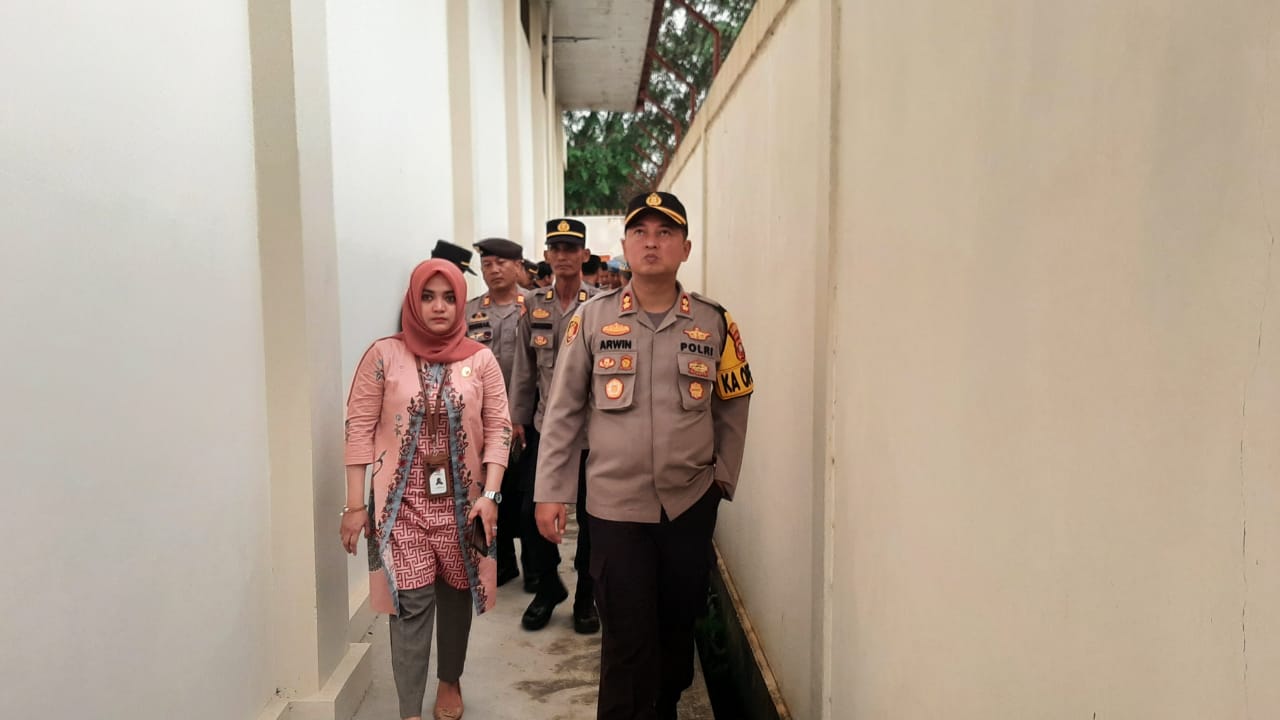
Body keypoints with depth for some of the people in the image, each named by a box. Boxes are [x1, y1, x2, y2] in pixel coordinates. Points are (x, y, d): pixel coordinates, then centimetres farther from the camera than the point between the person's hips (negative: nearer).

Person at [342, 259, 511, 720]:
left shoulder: (481, 359, 0)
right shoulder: (384, 355, -4)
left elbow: (498, 428, 0)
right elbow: (359, 428, -4)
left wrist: (490, 495, -9)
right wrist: (355, 504, -6)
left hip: (462, 500, 2)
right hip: (403, 502, -2)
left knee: (456, 594, 14)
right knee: (411, 603, -3)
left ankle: (450, 681, 38)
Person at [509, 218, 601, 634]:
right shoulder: (533, 306, 6)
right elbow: (524, 367, 9)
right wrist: (517, 417, 8)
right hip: (544, 426, 3)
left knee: (589, 516, 7)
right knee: (532, 511, 4)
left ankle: (586, 597, 25)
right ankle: (547, 588, 26)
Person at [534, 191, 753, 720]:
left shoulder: (714, 323, 0)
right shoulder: (592, 319, -4)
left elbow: (733, 406, 10)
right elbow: (563, 411, -1)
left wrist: (723, 476, 6)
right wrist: (551, 492, -2)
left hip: (691, 503, 2)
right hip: (616, 504, -2)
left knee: (678, 623, 17)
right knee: (627, 637, 3)